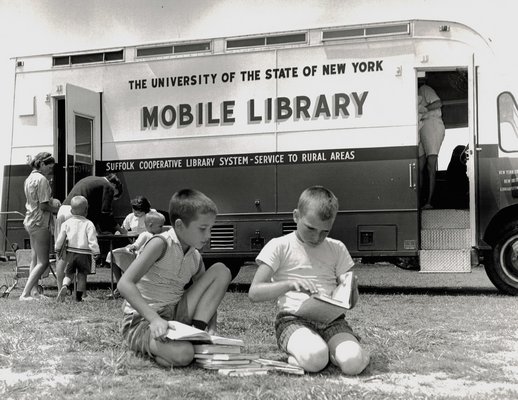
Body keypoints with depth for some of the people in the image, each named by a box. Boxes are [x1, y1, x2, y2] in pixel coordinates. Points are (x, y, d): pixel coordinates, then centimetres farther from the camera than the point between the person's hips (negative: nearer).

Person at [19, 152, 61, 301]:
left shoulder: (29, 179, 14)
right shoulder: (41, 179, -15)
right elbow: (43, 206, -19)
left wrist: (53, 201, 5)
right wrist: (59, 210, -6)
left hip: (30, 221, 10)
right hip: (40, 223, -10)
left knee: (35, 260, 13)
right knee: (43, 262, -5)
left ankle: (33, 292, 15)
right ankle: (25, 294, -7)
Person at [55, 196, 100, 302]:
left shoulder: (67, 223, 1)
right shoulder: (88, 224, -8)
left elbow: (60, 238, 5)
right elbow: (92, 240, -12)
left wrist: (57, 249, 20)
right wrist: (96, 253, -5)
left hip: (70, 252, 2)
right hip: (84, 254, -2)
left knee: (69, 273, 13)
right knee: (82, 275, 9)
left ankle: (65, 286, -16)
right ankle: (79, 296, 10)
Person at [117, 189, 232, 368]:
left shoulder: (195, 258, 5)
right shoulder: (161, 244, -17)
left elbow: (209, 298, 12)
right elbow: (125, 284, -26)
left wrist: (211, 330, -8)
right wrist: (154, 319, -35)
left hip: (175, 316, 7)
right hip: (141, 321, -6)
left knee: (221, 271, -3)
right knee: (183, 354, -37)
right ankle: (152, 347, -4)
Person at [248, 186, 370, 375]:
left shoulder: (337, 249, 15)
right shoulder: (279, 246, 3)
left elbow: (352, 301, 14)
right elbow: (254, 292, -7)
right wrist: (289, 285, -24)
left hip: (331, 319, 3)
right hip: (293, 319, -3)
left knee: (353, 362, -27)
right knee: (314, 359, -35)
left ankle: (329, 349, 3)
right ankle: (296, 352, -3)